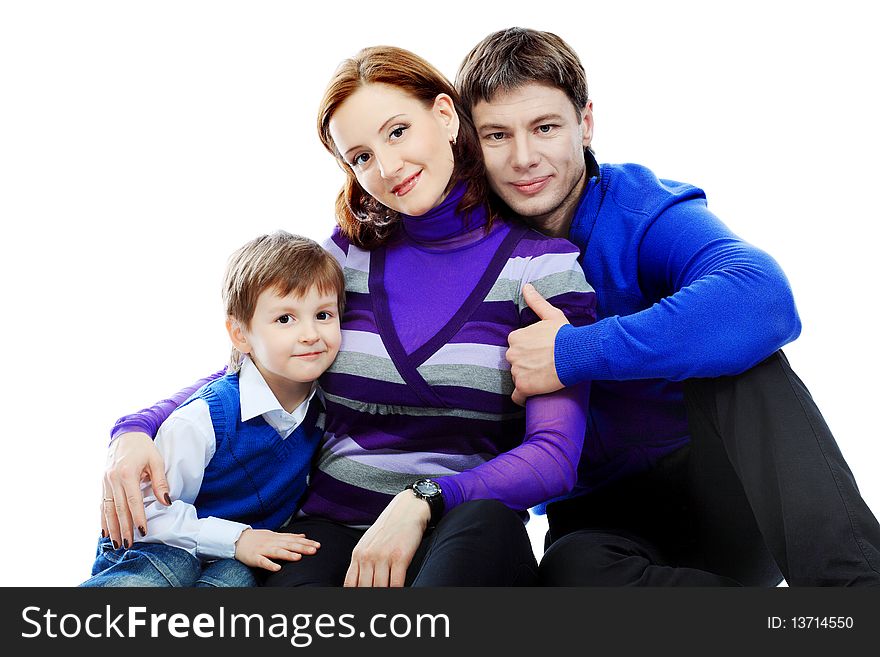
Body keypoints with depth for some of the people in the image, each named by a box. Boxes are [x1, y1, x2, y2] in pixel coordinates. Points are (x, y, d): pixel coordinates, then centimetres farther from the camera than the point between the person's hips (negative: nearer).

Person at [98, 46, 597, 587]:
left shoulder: (543, 265, -1)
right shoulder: (350, 254, 9)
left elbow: (555, 453, -9)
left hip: (466, 542, -1)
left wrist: (421, 502, -24)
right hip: (328, 530, 1)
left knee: (487, 523, -38)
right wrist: (136, 430, -2)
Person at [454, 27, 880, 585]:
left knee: (730, 354, -31)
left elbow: (763, 299, -35)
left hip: (717, 491, -1)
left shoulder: (644, 213, -12)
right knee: (571, 568, -35)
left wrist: (571, 352, -33)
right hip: (602, 516, 2)